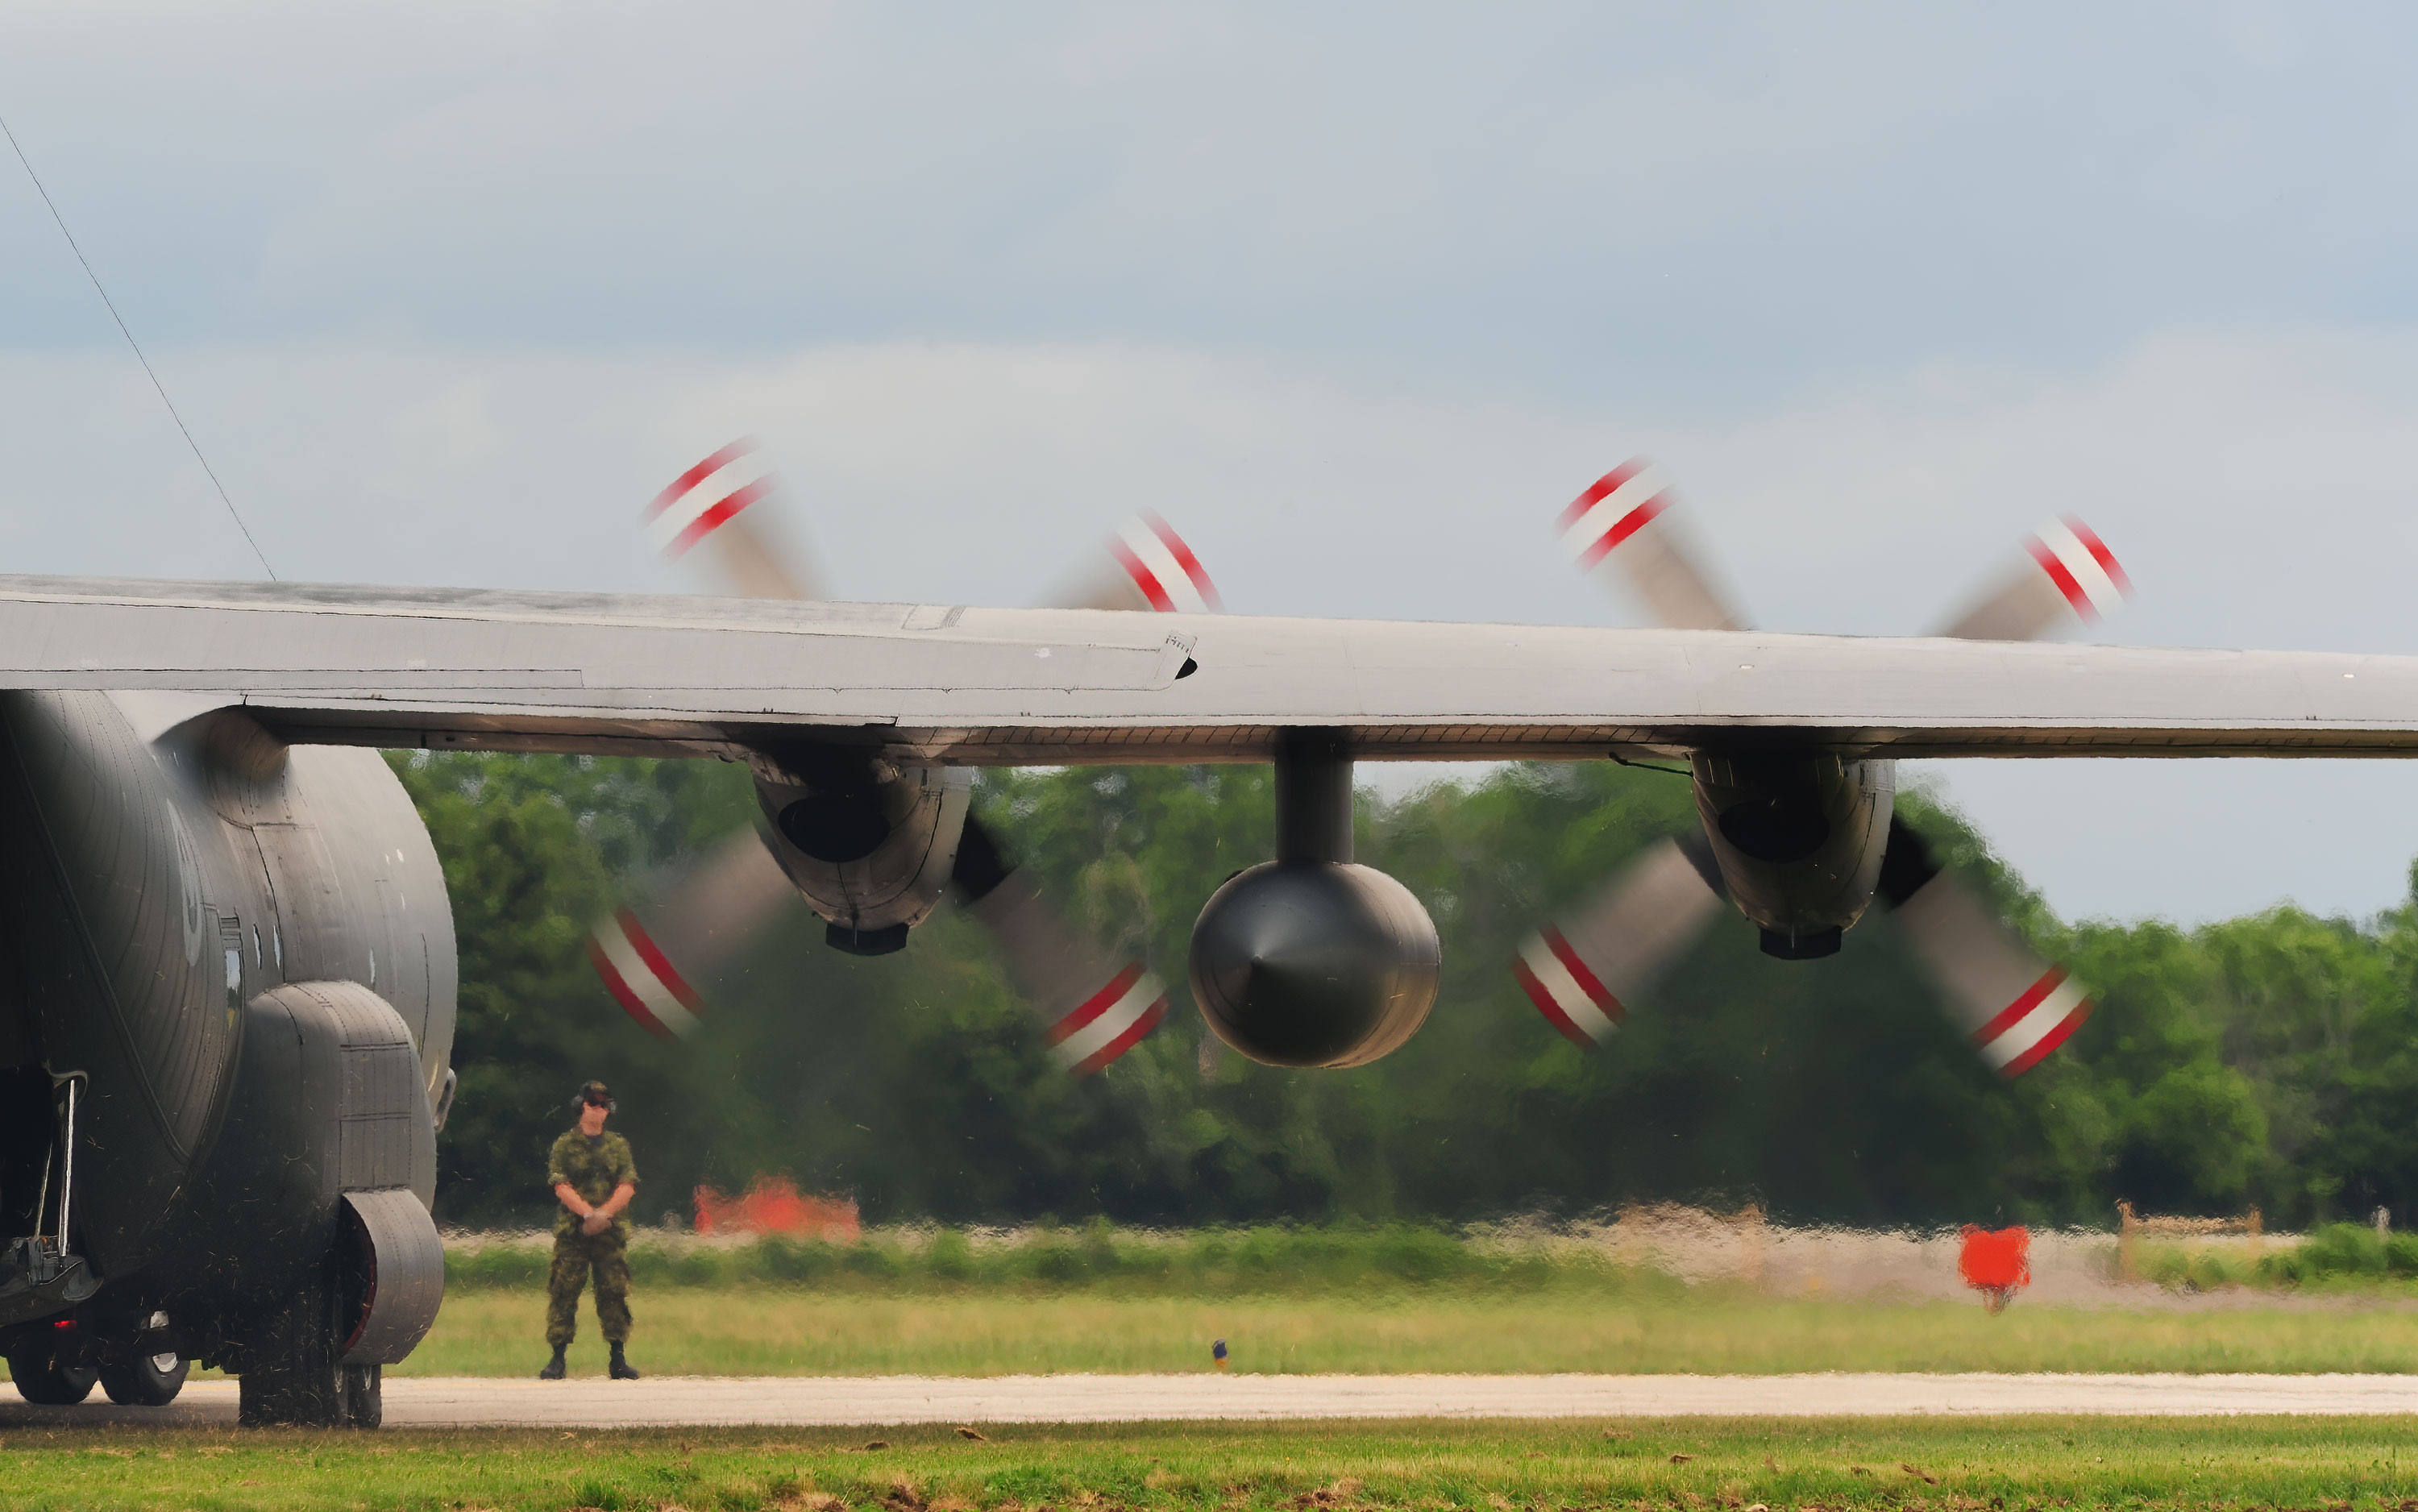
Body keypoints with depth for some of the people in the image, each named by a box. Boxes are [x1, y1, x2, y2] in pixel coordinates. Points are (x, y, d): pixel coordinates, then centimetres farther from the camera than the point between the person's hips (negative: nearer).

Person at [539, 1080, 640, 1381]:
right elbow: (561, 1186, -4)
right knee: (563, 1293, -6)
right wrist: (588, 1213, -16)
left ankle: (618, 1358, 5)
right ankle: (557, 1358, -3)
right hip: (572, 1231, -2)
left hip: (611, 1231, 2)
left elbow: (628, 1187, 4)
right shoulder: (565, 1145, 7)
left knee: (614, 1293, 0)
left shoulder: (618, 1146, 14)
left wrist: (604, 1213, -13)